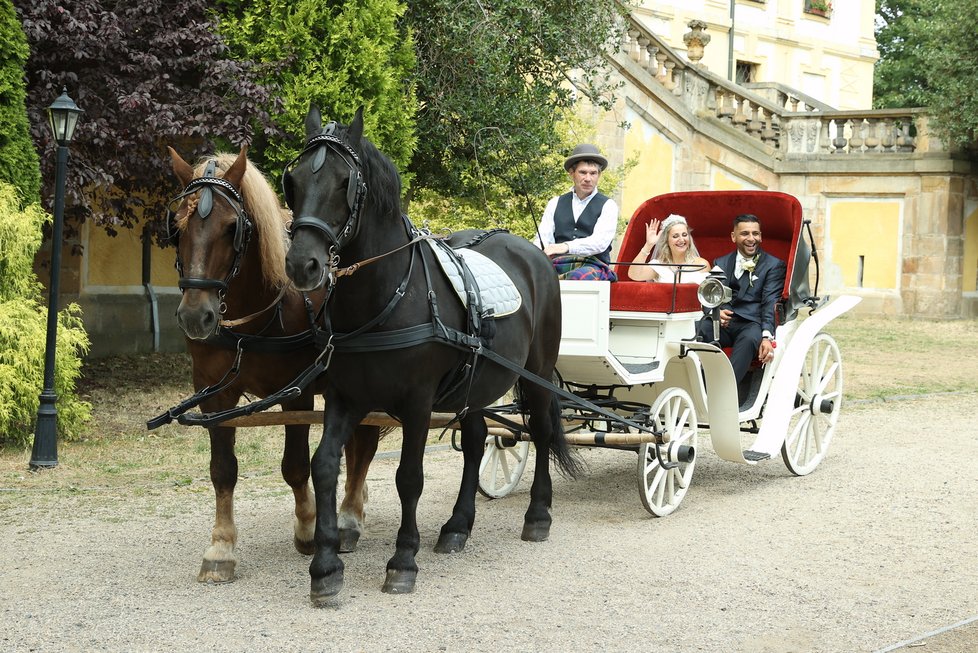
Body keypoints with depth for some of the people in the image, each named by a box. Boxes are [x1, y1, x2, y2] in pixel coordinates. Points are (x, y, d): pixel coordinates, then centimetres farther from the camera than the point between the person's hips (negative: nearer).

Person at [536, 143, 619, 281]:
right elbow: (543, 239, 11)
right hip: (557, 265, 2)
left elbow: (600, 241, -6)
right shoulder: (555, 204, 22)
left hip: (591, 266, -2)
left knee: (579, 276, -42)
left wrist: (566, 246, -24)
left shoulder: (607, 206, 11)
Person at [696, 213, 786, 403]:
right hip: (723, 323, 3)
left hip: (752, 324, -3)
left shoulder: (774, 265, 11)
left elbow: (771, 303, -3)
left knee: (749, 338, -38)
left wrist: (767, 336, -20)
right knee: (700, 329, -30)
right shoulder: (720, 263, 23)